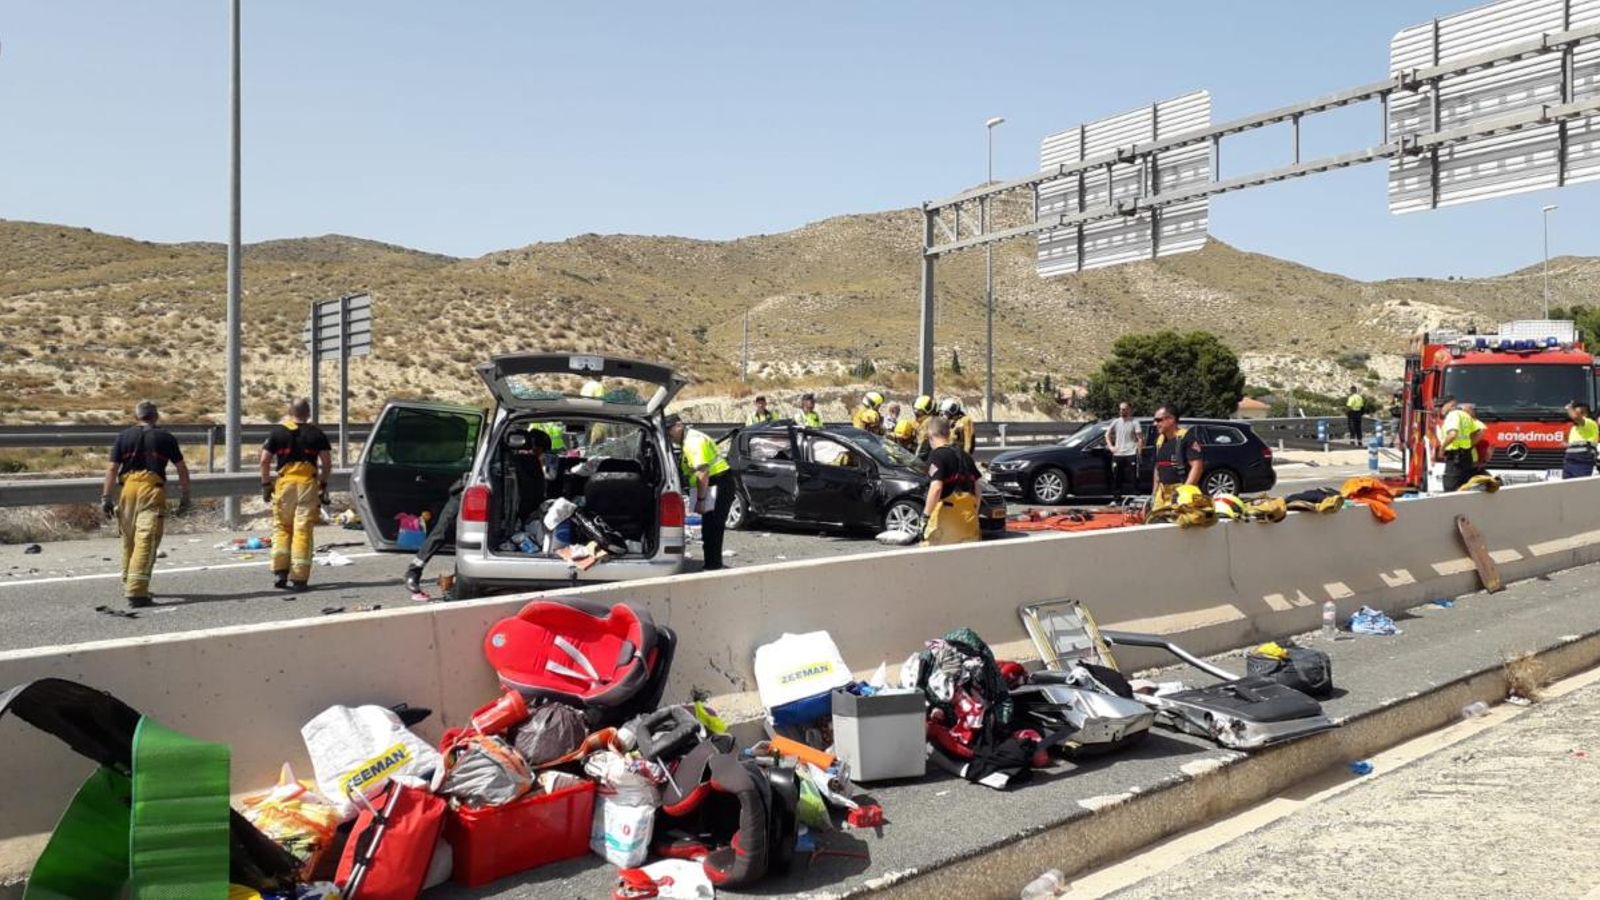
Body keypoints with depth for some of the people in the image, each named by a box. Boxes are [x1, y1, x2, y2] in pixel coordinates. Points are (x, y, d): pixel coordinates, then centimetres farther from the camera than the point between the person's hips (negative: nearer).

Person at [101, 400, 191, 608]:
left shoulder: (124, 436, 12)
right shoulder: (165, 437, 9)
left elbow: (112, 468, 5)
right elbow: (182, 469, 8)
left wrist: (107, 496, 6)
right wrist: (185, 497, 14)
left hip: (128, 486, 3)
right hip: (152, 489, -3)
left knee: (128, 539, 17)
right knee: (146, 540, -9)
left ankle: (129, 585, 31)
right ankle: (136, 591, -18)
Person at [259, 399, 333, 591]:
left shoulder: (278, 432, 7)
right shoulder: (316, 434, 6)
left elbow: (265, 460, 3)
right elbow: (327, 463, 1)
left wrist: (265, 484, 12)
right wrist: (324, 484, 11)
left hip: (285, 482, 1)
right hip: (308, 483, 0)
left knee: (281, 527, 14)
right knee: (303, 530, 0)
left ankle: (280, 571, 5)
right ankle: (298, 578, -1)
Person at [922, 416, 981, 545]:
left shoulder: (937, 455, -8)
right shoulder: (964, 455, 15)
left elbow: (936, 488, -21)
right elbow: (976, 488, 19)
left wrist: (926, 515, -17)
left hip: (946, 516, -7)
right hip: (968, 515, 7)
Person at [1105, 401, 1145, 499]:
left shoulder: (1134, 422, -3)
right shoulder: (1116, 422, 11)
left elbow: (1140, 439, -6)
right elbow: (1107, 434, 22)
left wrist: (1139, 453, -13)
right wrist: (1110, 446, 9)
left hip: (1131, 455, -5)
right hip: (1117, 455, 5)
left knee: (1133, 479, -7)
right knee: (1116, 479, 8)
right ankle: (1117, 498, 17)